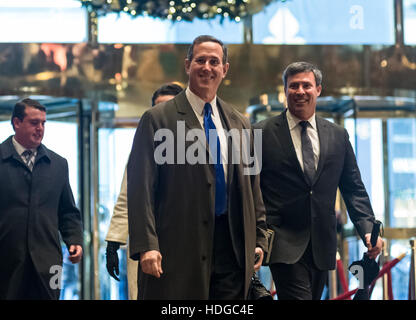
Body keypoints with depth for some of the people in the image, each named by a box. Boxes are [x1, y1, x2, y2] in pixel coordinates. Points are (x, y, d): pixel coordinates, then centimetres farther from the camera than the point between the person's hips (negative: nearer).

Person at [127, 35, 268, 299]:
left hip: (231, 249, 5)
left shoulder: (240, 123, 15)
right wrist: (146, 246, -16)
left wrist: (259, 239, 12)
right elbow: (141, 188, -7)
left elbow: (252, 186, 19)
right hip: (178, 251, -4)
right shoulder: (157, 119, -1)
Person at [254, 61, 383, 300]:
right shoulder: (263, 133, 0)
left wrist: (368, 230, -3)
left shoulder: (338, 135, 11)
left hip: (322, 245, 4)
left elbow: (353, 189, 11)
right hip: (285, 244, -4)